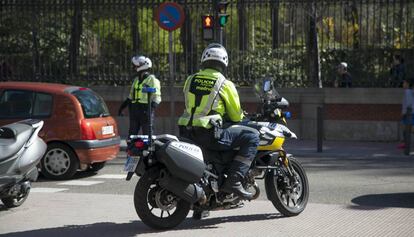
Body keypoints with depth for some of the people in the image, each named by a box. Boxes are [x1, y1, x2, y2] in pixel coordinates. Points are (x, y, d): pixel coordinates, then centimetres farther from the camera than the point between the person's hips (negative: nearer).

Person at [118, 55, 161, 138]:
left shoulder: (152, 79, -5)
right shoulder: (136, 79, 19)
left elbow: (157, 97, -11)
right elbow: (131, 96, 27)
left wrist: (151, 108, -25)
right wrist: (122, 107, 25)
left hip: (146, 110, -7)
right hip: (134, 111, 7)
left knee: (147, 135, -5)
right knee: (132, 135, 6)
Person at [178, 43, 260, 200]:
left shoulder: (190, 80, 13)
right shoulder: (225, 84, -1)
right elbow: (236, 116, 5)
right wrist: (241, 117, 29)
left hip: (186, 133, 7)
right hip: (209, 133, -7)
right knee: (252, 137, -1)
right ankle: (233, 180, -13)